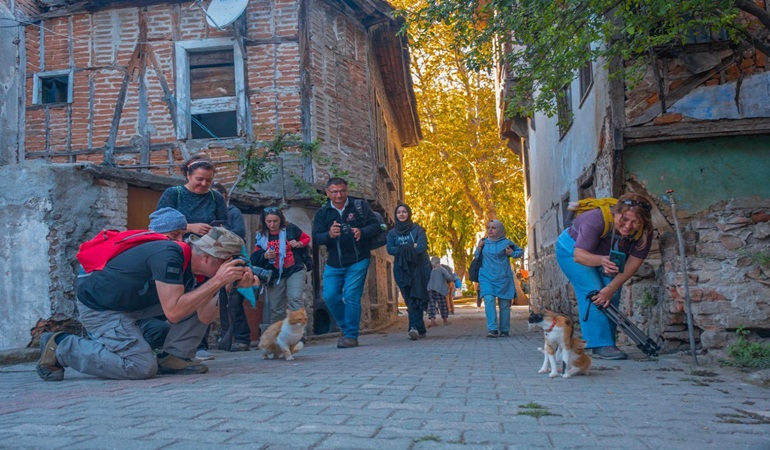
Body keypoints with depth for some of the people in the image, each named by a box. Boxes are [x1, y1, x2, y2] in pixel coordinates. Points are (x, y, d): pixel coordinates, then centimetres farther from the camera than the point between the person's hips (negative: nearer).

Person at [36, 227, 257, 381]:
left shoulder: (195, 265, -3)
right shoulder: (169, 257, -30)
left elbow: (205, 317, -6)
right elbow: (173, 312, -35)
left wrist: (231, 284, -18)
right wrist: (216, 281, -34)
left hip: (135, 301, 9)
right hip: (99, 307, -9)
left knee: (202, 299, 0)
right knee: (143, 367, -19)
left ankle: (173, 357, 4)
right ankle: (60, 347, -5)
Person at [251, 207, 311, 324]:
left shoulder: (290, 229, -5)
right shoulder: (261, 236, 2)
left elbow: (307, 238, 9)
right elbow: (255, 258, 3)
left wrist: (299, 244, -12)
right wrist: (265, 256, -18)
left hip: (294, 271, -2)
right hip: (275, 275, 3)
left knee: (294, 299, -21)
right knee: (275, 308, 8)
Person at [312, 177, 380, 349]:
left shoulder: (360, 206, -1)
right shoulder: (322, 213, 4)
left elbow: (375, 226, -6)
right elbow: (316, 237, -4)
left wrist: (361, 232, -27)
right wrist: (329, 234, -27)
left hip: (358, 262, -3)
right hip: (333, 264, 3)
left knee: (351, 296, -9)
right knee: (330, 296, -1)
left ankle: (351, 335, 2)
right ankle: (345, 327, 23)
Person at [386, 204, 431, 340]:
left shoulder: (417, 229, 7)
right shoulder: (392, 233, 14)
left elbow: (422, 246, -8)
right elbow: (390, 249, -2)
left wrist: (402, 250, -14)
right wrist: (410, 248, -12)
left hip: (418, 268, -2)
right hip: (401, 270, 2)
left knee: (415, 298, -13)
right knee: (410, 300, -6)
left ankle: (415, 328, -19)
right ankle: (421, 330, -5)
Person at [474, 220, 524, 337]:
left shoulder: (506, 243, 1)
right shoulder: (483, 242, 9)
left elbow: (521, 251, 12)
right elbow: (476, 257, 18)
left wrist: (512, 253, -7)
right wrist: (479, 248, -1)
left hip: (503, 278, -1)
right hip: (486, 277, 1)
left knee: (504, 304, 2)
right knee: (489, 300, -18)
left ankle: (504, 330, 13)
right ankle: (492, 329, -21)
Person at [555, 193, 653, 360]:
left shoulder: (644, 232, -25)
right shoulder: (596, 220, -40)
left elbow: (633, 264, -21)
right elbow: (579, 255, -40)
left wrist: (611, 288, -29)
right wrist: (602, 260, -60)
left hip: (604, 255, 5)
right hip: (572, 250, -5)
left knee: (612, 296, -8)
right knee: (593, 292, -21)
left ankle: (607, 342, 3)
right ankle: (600, 345, -20)